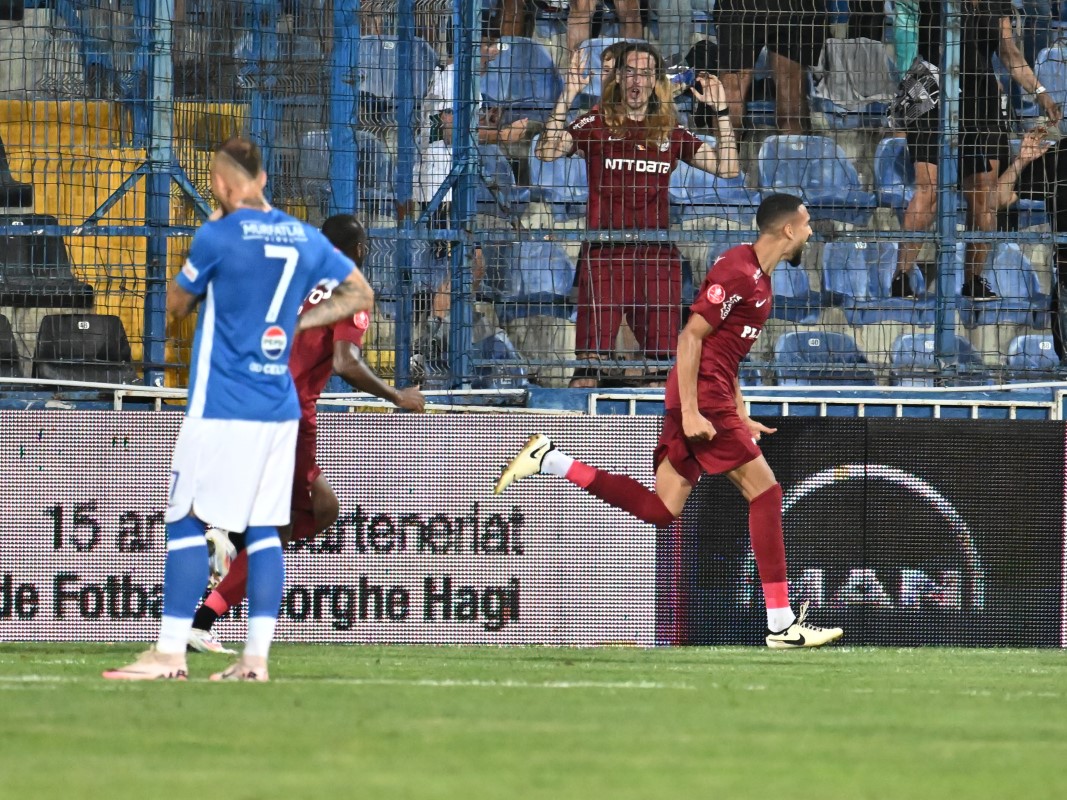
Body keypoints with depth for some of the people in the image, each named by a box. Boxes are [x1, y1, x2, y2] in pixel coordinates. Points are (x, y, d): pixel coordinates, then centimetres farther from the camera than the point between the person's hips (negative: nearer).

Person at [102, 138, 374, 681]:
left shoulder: (217, 236, -10)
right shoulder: (305, 239, 7)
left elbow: (176, 306, 5)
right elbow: (360, 294, 17)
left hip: (220, 407, -6)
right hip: (279, 407, 6)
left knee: (188, 522, -3)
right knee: (264, 528, 7)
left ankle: (170, 653, -7)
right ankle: (256, 657, 2)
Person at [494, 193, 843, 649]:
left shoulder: (759, 278, 18)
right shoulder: (737, 272, -13)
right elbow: (691, 336, -17)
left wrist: (740, 417, 21)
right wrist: (690, 411, -22)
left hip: (712, 402, 10)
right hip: (703, 398, -10)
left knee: (660, 510, 5)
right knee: (765, 491, -8)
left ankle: (550, 460, 8)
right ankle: (781, 624, -8)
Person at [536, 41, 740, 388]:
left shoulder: (671, 132, 13)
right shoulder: (596, 124, 5)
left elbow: (727, 167, 11)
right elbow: (547, 152, -9)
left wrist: (722, 112, 3)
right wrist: (565, 100, -18)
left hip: (657, 254, 3)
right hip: (604, 252, -3)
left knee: (663, 360, 0)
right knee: (590, 360, -9)